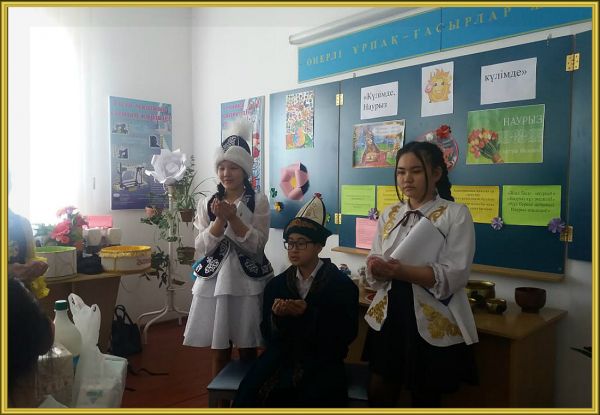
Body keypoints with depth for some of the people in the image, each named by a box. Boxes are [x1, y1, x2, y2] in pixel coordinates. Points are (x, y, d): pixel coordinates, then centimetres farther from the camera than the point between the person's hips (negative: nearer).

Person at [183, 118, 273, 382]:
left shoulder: (259, 202, -2)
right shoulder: (207, 203, 6)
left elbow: (257, 245, -10)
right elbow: (202, 247, -1)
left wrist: (232, 217, -18)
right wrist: (220, 219, -15)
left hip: (248, 282, -2)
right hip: (215, 281, 2)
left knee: (248, 351, 9)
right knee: (219, 352, 10)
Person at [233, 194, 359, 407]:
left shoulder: (343, 285, -3)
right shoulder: (276, 284, 7)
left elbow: (347, 334, -9)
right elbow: (267, 333, 9)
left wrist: (309, 314, -21)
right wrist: (275, 316, -14)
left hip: (321, 362, -2)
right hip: (280, 358, 3)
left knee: (316, 400, -28)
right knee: (247, 396, -19)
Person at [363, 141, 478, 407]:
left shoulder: (456, 214, -8)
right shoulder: (390, 213, 7)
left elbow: (453, 276, -18)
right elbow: (374, 270, 4)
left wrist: (401, 271, -29)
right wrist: (376, 268, -20)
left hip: (433, 323, -4)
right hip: (389, 316, 4)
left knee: (425, 398, 15)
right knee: (379, 394, 15)